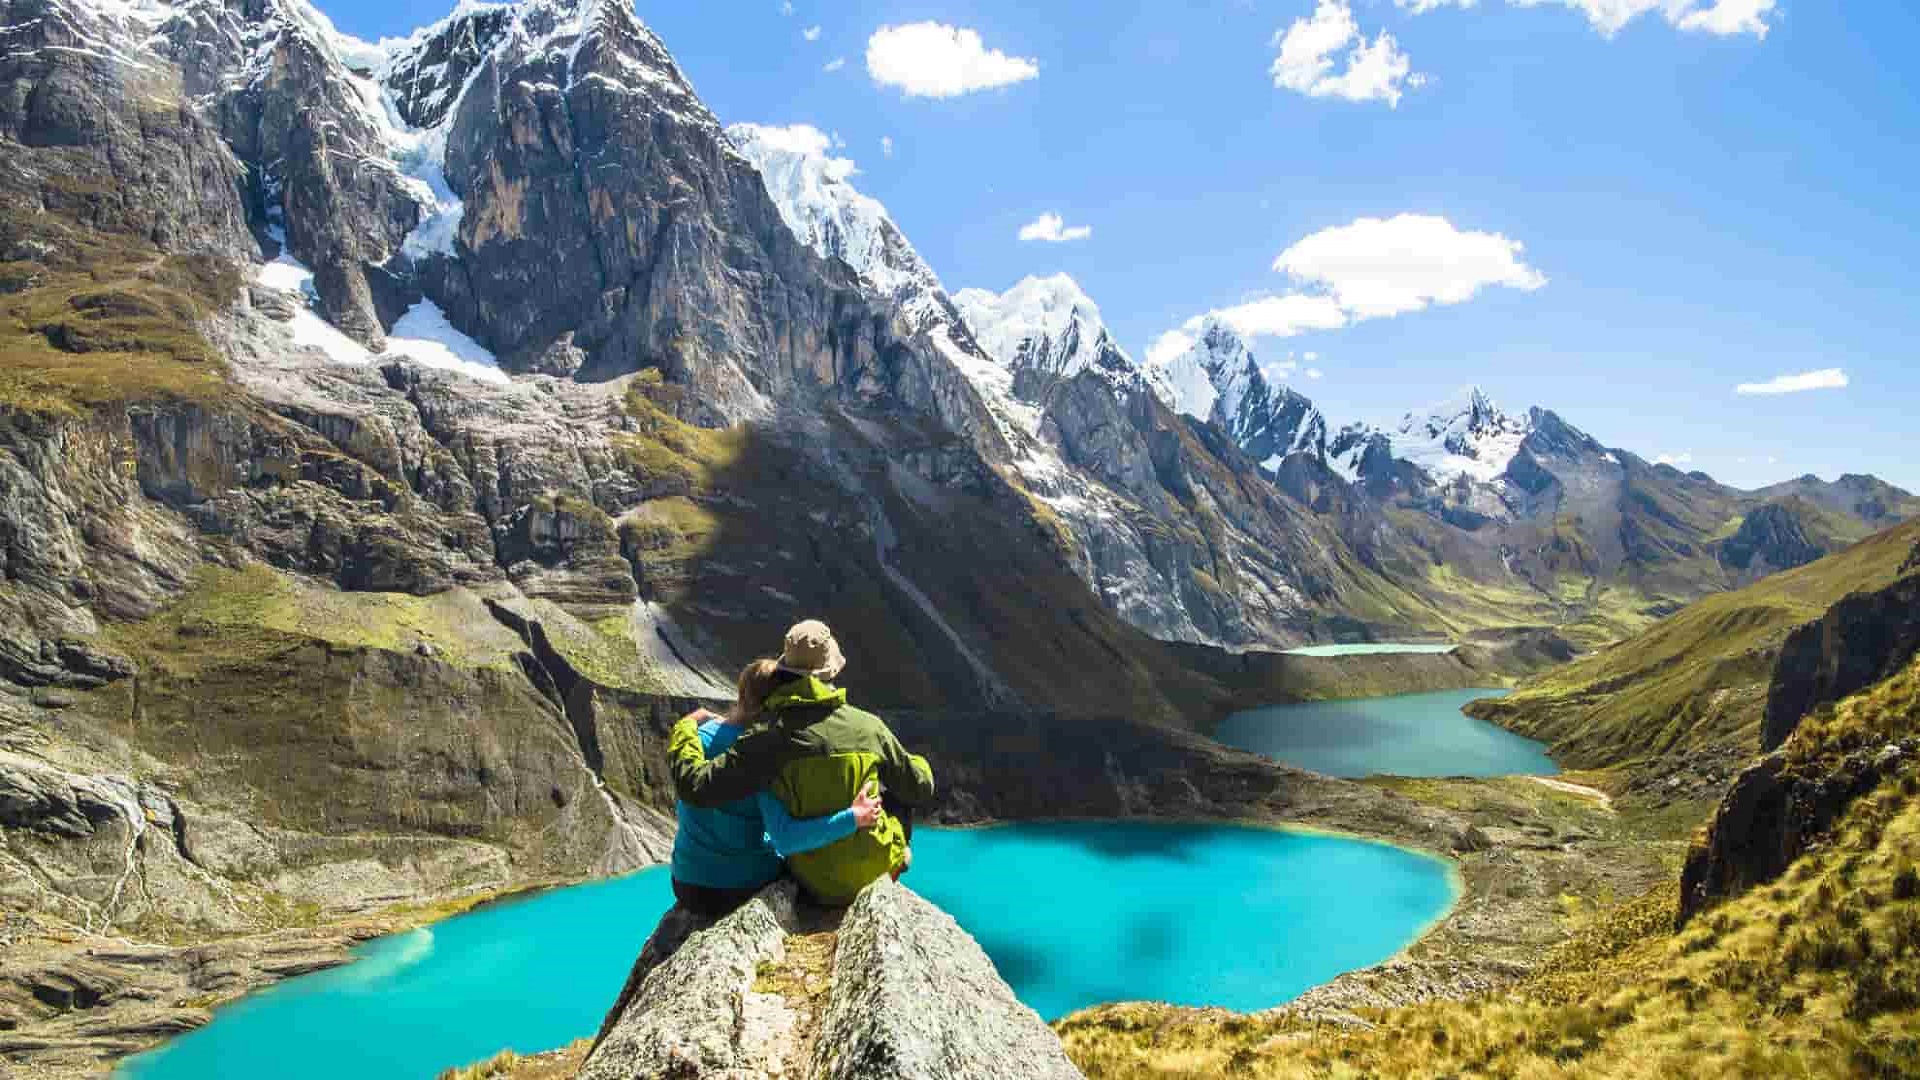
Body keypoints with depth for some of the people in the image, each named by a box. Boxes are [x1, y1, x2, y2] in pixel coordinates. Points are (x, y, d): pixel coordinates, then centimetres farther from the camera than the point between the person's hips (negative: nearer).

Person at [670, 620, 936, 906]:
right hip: (875, 869, 0)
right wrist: (920, 765, 25)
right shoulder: (869, 727, -12)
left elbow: (696, 786, -21)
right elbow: (919, 789, 0)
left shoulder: (770, 740, -19)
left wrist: (684, 730, -3)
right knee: (895, 792, 26)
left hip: (819, 884, 0)